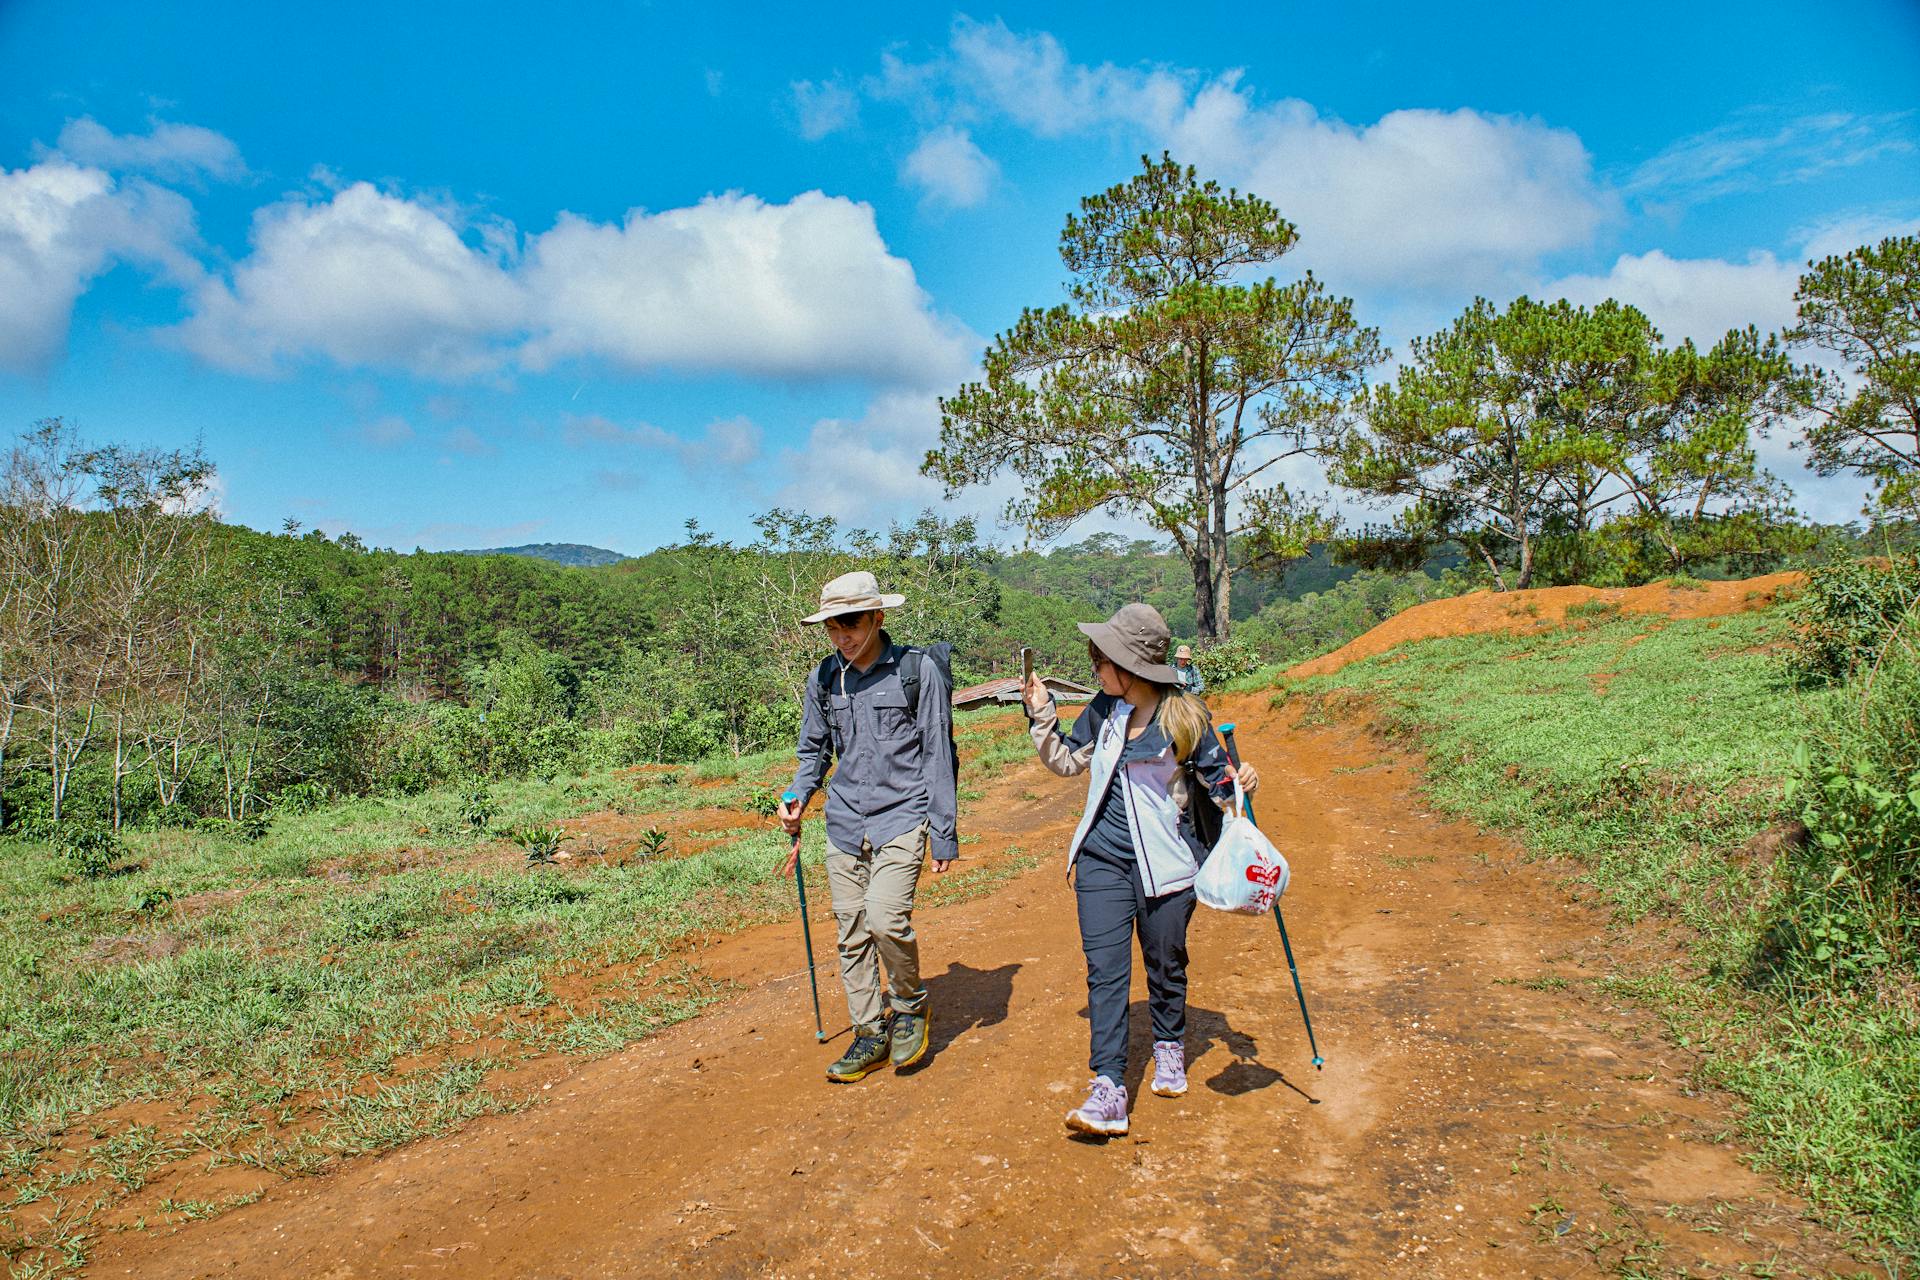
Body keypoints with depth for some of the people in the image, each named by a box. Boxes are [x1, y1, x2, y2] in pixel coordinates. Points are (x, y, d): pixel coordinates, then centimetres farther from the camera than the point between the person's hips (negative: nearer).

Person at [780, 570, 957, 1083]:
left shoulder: (917, 669, -7)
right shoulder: (824, 678, 6)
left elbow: (938, 754, -3)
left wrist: (943, 832, -5)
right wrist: (797, 797, -1)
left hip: (901, 816, -5)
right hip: (844, 823, 5)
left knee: (885, 916, -19)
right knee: (852, 933, 8)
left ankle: (910, 1004, 9)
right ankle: (870, 1034, 24)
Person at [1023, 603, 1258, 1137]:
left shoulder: (1183, 717, -10)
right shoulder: (1103, 711, 1)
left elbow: (1216, 780, -1)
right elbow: (1067, 761, 16)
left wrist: (1239, 782, -22)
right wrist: (1042, 716, 3)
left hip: (1165, 864, -3)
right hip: (1102, 859, 3)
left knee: (1166, 965, 14)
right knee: (1105, 970, -6)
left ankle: (1170, 1049, 42)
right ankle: (1109, 1091, -6)